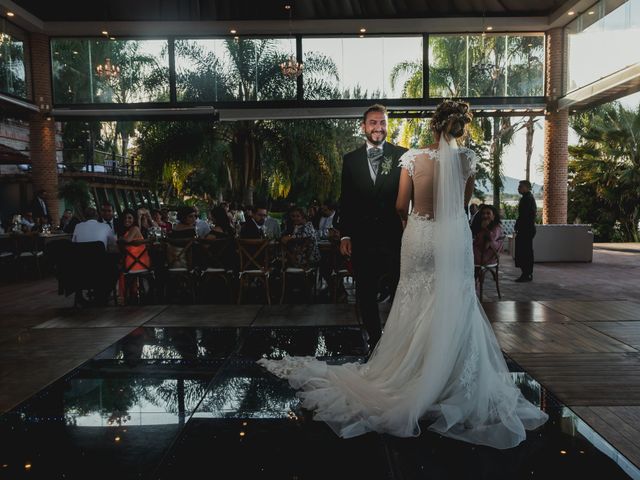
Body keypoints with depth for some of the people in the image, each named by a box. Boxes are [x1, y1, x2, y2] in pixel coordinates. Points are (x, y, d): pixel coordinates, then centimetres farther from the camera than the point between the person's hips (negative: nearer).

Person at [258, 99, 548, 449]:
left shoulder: (413, 157, -7)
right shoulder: (466, 158, -3)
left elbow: (401, 205, -3)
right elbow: (464, 201, 10)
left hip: (419, 236, 0)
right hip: (455, 238, 1)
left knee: (417, 305, 11)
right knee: (454, 307, 10)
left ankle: (413, 374, 23)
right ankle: (453, 377, 20)